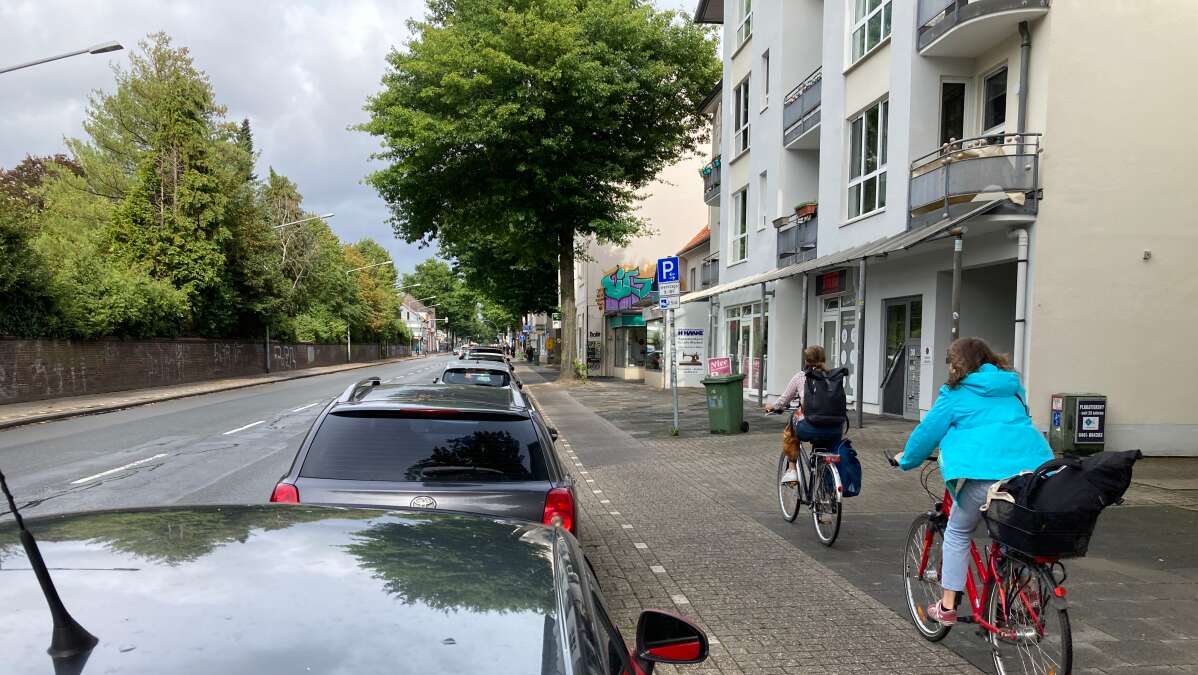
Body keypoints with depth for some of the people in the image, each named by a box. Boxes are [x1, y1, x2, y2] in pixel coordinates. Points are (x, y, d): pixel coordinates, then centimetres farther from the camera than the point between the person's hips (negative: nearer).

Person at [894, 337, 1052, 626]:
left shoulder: (956, 393, 10)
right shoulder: (1013, 389, 25)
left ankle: (947, 607, 14)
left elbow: (928, 430, 13)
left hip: (985, 472, -5)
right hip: (1034, 466, 5)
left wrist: (907, 459, 30)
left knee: (957, 534, 13)